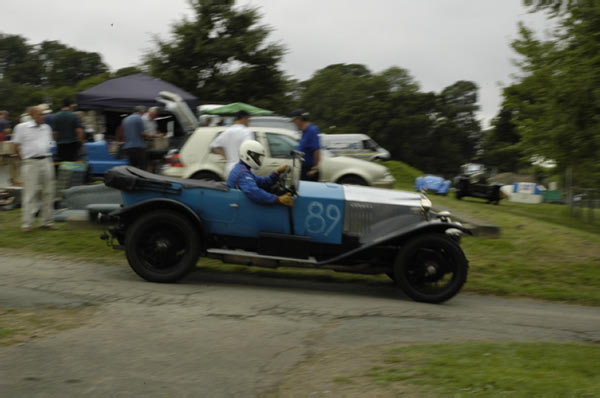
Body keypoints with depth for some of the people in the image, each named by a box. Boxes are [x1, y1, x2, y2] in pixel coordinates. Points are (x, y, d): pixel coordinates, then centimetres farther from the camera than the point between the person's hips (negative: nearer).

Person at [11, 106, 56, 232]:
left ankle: (47, 221, 15)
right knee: (30, 193, -5)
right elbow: (17, 145, 2)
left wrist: (45, 157, 12)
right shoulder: (22, 127, -2)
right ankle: (27, 223, -1)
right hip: (31, 163, -5)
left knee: (48, 192, 6)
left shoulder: (46, 128, 12)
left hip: (46, 161, 5)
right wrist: (23, 159, 0)